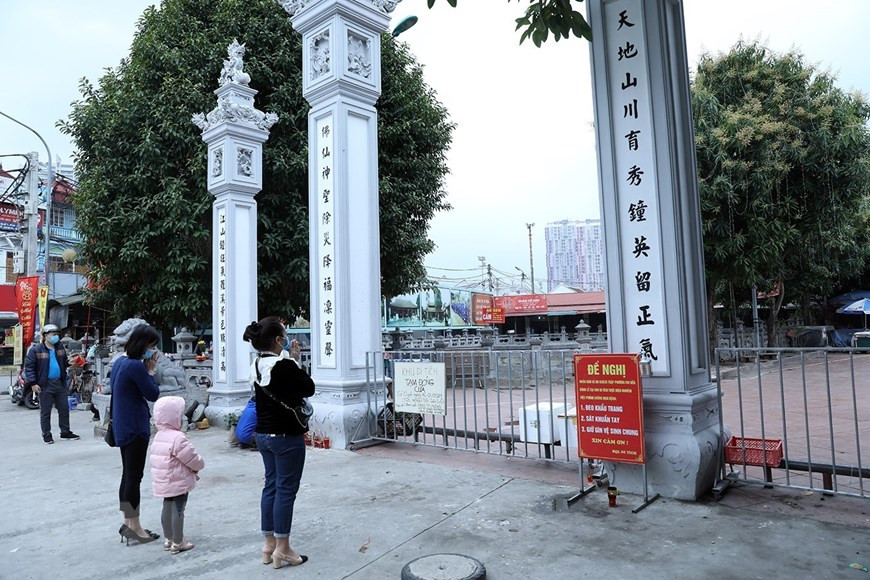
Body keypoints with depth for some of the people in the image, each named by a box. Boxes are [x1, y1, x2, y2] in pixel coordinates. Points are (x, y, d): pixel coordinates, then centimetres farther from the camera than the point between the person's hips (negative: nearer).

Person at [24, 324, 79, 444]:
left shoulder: (60, 348, 10)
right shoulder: (36, 350, -7)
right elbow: (29, 367, -6)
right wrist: (33, 383, -13)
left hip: (60, 384, 5)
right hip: (45, 385, -5)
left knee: (64, 409, 9)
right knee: (45, 412, 3)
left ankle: (65, 432, 20)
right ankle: (46, 434, 14)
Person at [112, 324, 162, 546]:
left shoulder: (120, 362, 9)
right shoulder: (136, 366, -21)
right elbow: (153, 394, -13)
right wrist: (151, 370, -7)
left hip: (123, 427, 10)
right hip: (136, 428, -10)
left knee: (128, 475, 16)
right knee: (134, 477, -1)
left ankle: (128, 523, 25)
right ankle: (134, 527, 9)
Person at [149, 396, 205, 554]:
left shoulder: (159, 436, 7)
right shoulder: (177, 438, -22)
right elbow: (193, 458, -18)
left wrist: (192, 469, 11)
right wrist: (199, 466, 6)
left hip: (164, 482, 9)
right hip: (178, 483, -9)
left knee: (167, 509, 18)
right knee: (178, 510, 0)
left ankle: (168, 539, 30)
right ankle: (178, 543, 8)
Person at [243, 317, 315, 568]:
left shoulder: (257, 365, 4)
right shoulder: (284, 366, -22)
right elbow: (309, 388, -11)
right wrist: (295, 360, -6)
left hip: (264, 434, 9)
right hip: (286, 435, -8)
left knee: (271, 486, 16)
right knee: (286, 490, 2)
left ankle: (269, 544, 25)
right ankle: (282, 548, 12)